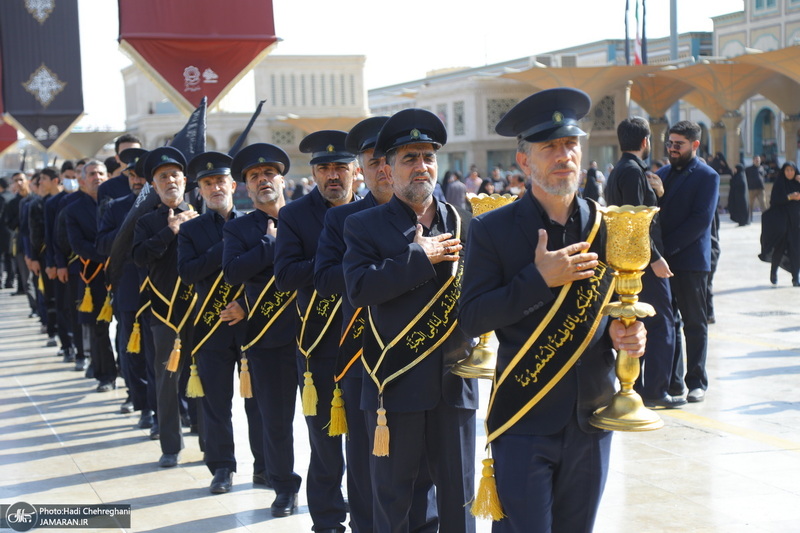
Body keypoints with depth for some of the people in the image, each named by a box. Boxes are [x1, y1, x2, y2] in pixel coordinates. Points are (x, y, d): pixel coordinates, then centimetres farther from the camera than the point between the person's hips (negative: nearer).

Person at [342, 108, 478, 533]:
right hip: (396, 382, -2)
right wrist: (420, 257, -16)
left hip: (455, 381, 3)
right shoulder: (364, 226, 1)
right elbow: (359, 288, -15)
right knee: (393, 497, 8)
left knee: (457, 496, 10)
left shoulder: (461, 225, 10)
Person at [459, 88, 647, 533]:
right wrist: (539, 278, -19)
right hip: (524, 423, -3)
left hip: (592, 420, 4)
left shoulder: (608, 227, 5)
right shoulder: (493, 230, -5)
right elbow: (472, 318, -11)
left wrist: (626, 335, -8)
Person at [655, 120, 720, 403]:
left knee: (694, 324, 2)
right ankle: (671, 379, 15)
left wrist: (666, 247, -16)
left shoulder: (707, 176, -5)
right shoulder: (662, 174, 15)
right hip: (662, 260, 6)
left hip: (691, 260, -5)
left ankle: (697, 382, 9)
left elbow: (701, 220, -13)